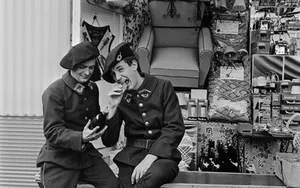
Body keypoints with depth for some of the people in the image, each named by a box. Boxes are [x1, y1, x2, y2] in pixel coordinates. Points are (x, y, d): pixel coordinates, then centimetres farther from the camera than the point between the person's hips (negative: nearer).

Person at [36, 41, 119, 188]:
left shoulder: (93, 89, 8)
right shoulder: (54, 92, -13)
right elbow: (52, 132, -18)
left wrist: (105, 119, 2)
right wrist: (81, 137, -32)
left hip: (86, 152, 5)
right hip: (59, 158, -5)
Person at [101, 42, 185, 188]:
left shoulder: (163, 87, 1)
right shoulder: (120, 97, 7)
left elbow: (175, 128, -7)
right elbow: (108, 141, 5)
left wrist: (150, 158, -18)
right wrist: (112, 107, -9)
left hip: (162, 155, -2)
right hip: (132, 156, 2)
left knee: (153, 175, -35)